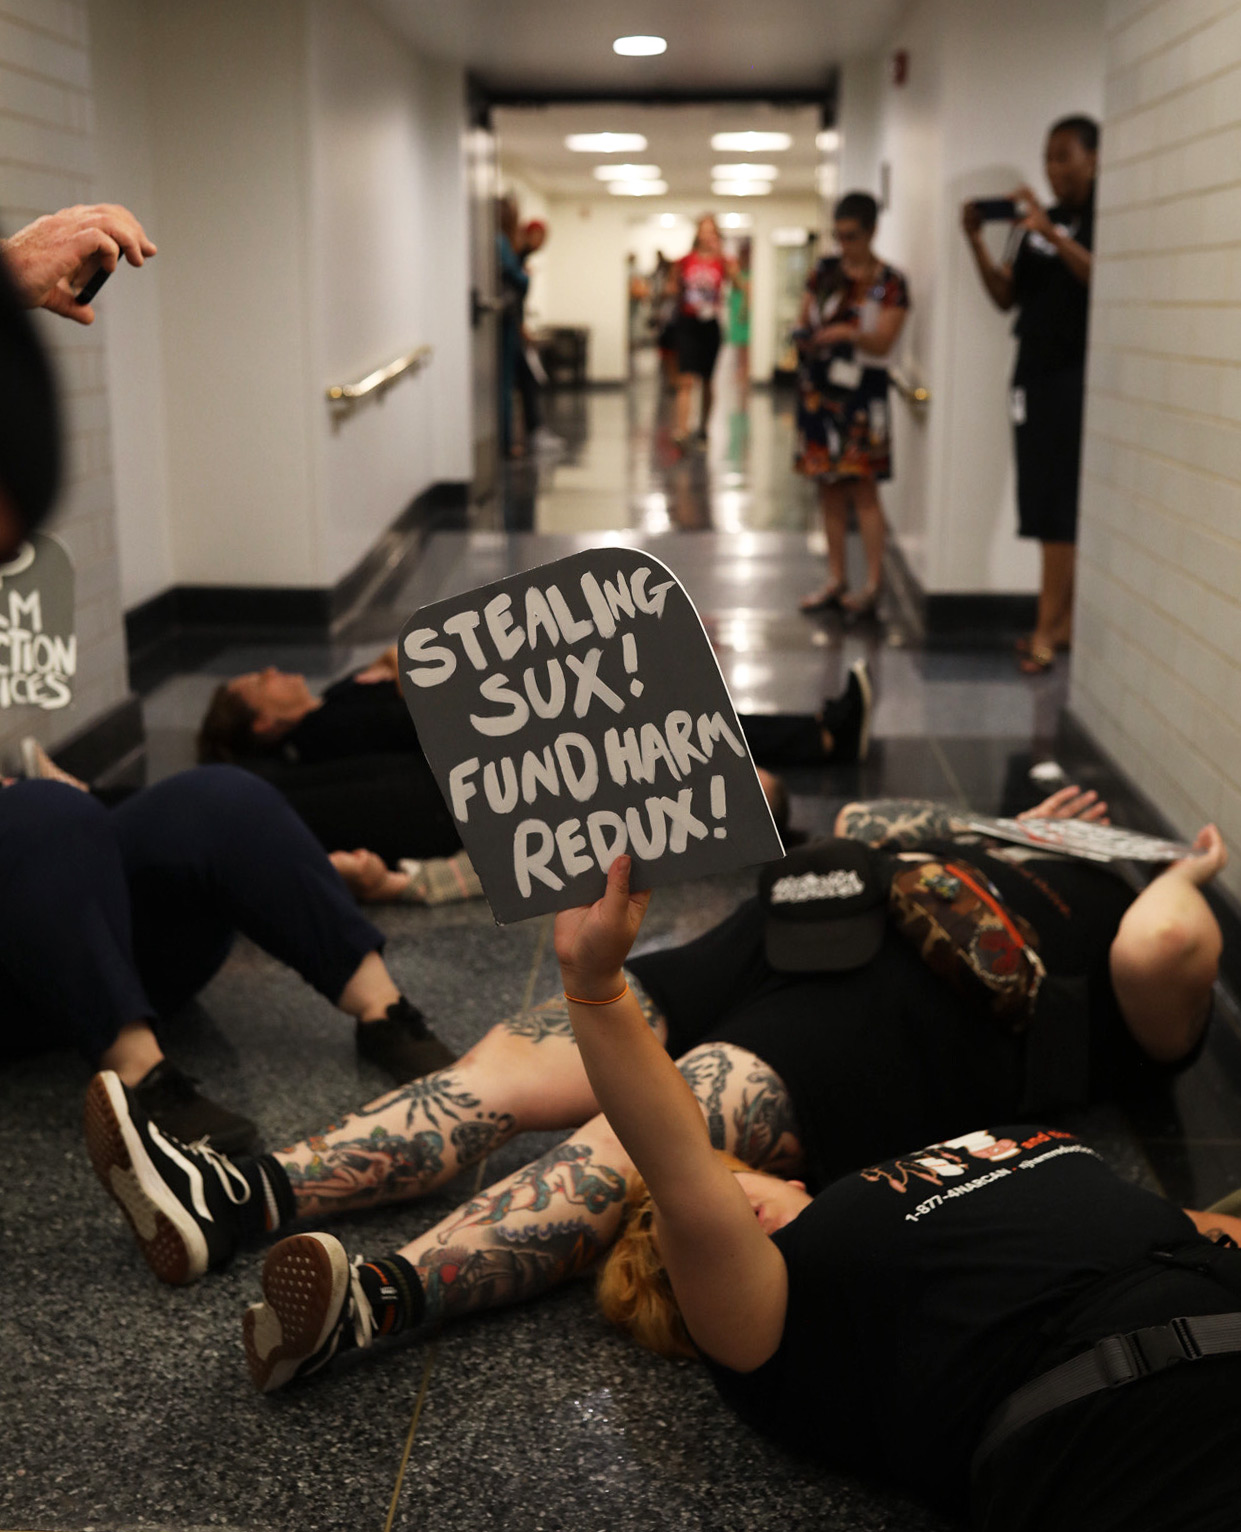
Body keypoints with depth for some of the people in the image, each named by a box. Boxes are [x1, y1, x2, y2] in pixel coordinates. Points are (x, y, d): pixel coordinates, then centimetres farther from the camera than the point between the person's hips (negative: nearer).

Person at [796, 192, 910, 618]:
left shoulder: (889, 284, -4)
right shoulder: (825, 271, 9)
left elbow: (882, 343, -12)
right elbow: (803, 319, 13)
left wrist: (851, 333, -32)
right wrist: (806, 335, -10)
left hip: (860, 394, -5)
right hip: (818, 388, 5)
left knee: (861, 488, -9)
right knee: (829, 488, 8)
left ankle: (873, 584, -6)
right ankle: (836, 579, 15)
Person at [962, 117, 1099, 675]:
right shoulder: (1033, 223, 15)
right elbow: (1006, 296, 13)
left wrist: (1053, 235, -25)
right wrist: (976, 242, 0)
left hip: (1081, 375, -7)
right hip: (1035, 372, 7)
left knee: (1061, 507, -7)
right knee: (1050, 506, 8)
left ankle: (1045, 632, -4)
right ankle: (1064, 622, 15)